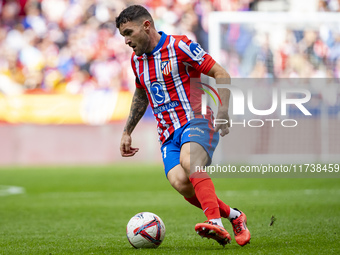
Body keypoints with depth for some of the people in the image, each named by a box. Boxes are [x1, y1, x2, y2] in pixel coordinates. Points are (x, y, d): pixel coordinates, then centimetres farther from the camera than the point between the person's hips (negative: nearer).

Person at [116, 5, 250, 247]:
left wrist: (223, 112, -18)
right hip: (169, 134, 5)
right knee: (179, 182, -24)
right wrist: (127, 132, 29)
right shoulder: (137, 60, 15)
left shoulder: (180, 46, -7)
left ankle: (216, 224, -46)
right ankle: (234, 217, -8)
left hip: (196, 120, -5)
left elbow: (221, 74, -6)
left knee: (188, 159, -38)